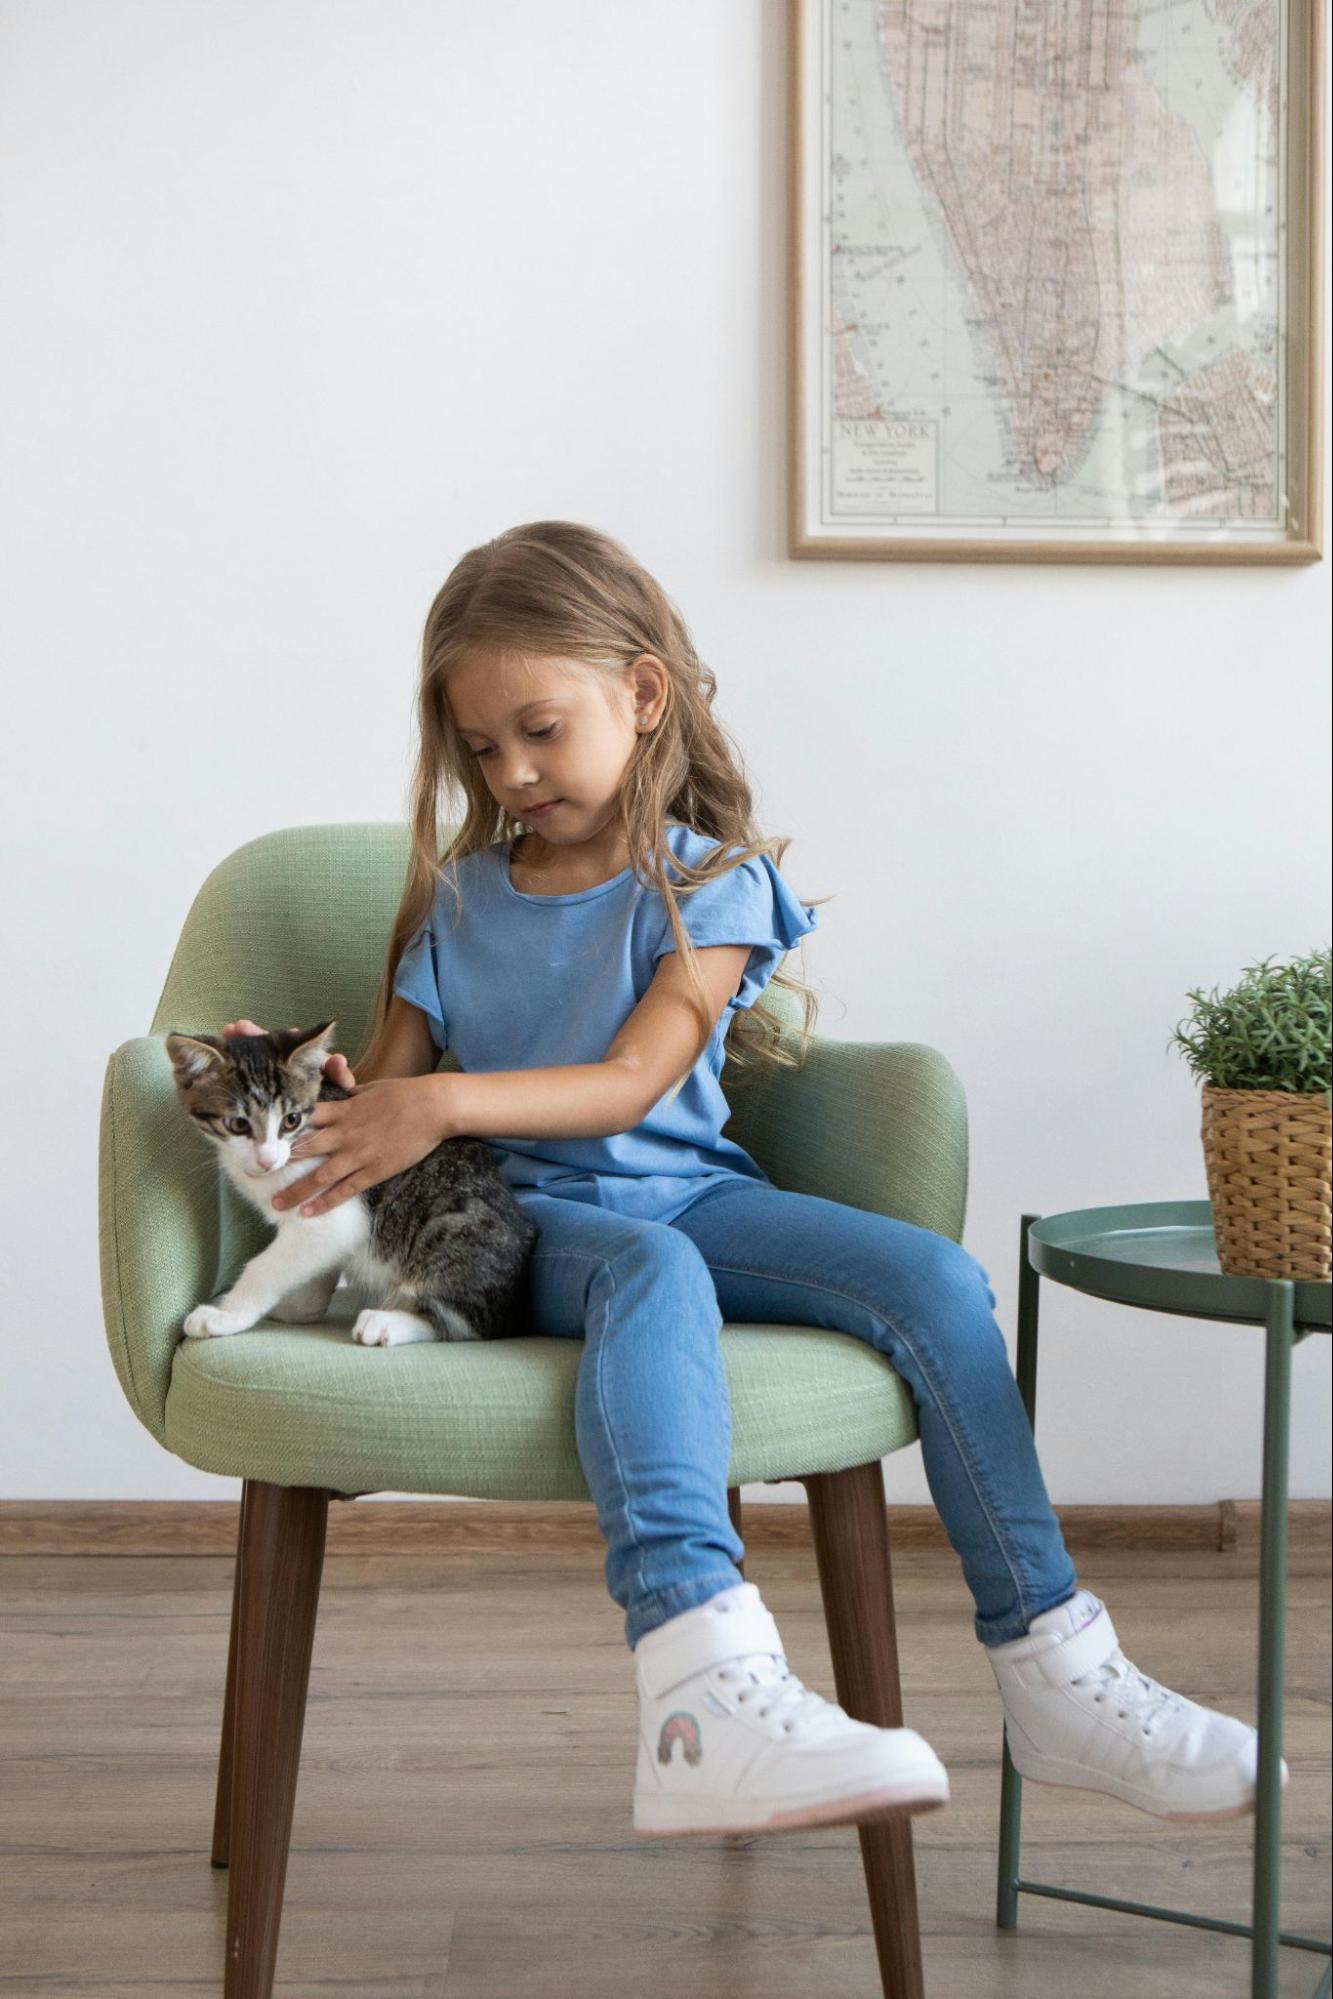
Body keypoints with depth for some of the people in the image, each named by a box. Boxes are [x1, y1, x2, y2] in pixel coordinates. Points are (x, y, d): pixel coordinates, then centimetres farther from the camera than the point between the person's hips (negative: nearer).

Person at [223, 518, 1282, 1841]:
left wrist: (446, 1103, -25)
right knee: (650, 1269, -38)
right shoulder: (461, 898, 14)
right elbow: (386, 1085, 11)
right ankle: (705, 1690, -60)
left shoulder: (710, 881, 3)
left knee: (936, 1282, -23)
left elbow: (629, 1085, -11)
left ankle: (1052, 1676, -15)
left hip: (694, 1193, 1)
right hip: (532, 1223, -1)